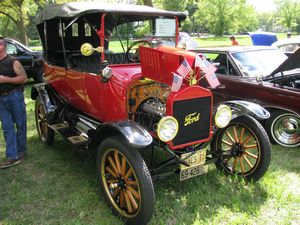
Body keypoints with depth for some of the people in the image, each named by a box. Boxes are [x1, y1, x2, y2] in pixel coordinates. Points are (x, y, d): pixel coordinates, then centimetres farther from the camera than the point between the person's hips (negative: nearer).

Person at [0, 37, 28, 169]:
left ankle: (21, 151, 21)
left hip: (14, 96, -5)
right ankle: (12, 156, 3)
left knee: (20, 124, 6)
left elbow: (24, 78, -13)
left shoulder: (13, 62, -7)